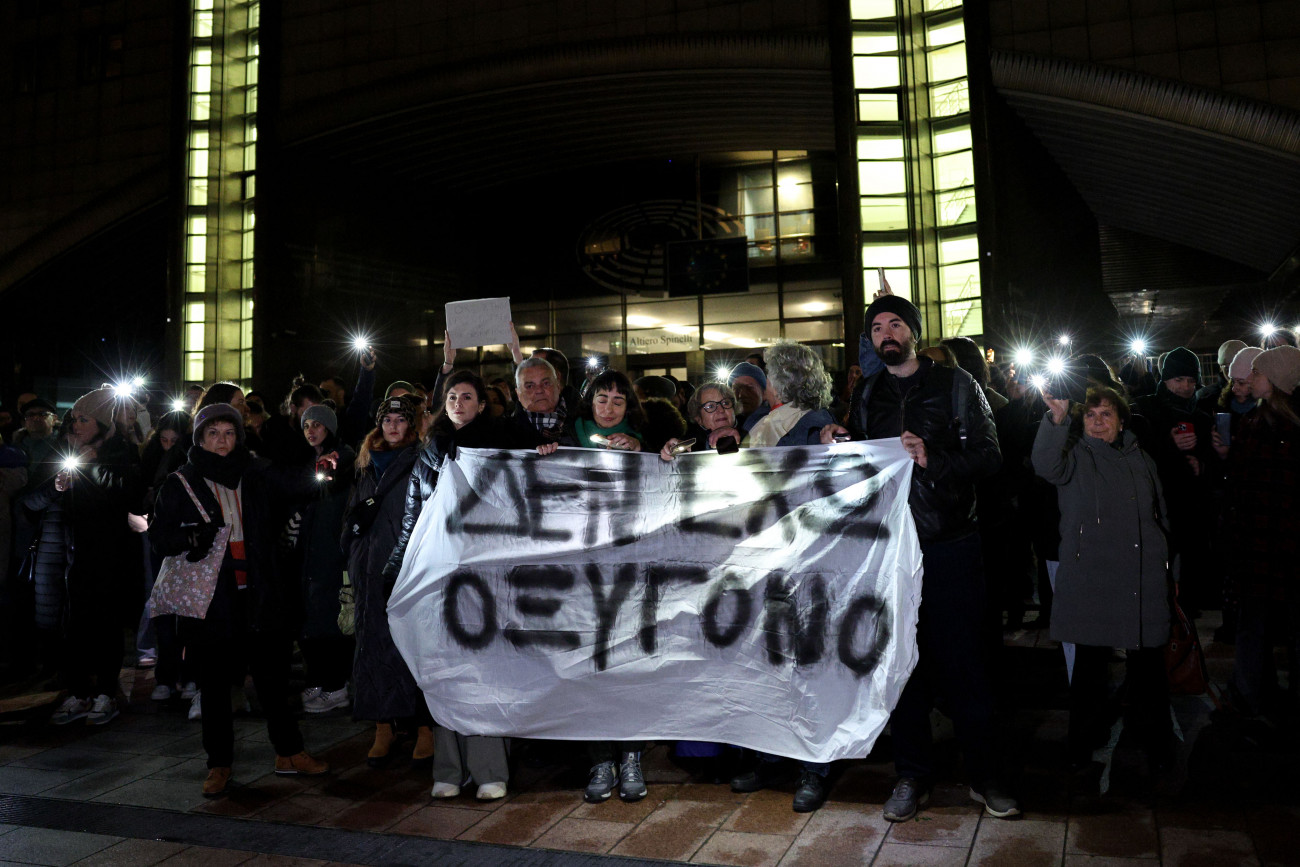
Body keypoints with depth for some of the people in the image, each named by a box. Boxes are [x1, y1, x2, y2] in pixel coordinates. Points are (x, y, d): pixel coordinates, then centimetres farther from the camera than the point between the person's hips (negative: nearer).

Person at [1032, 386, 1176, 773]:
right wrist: (1057, 418, -37)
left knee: (1147, 662, 8)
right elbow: (1046, 464, -23)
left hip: (1143, 580, 3)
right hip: (1089, 578, -3)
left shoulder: (1142, 461, 16)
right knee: (1090, 662, 2)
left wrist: (1171, 570, 21)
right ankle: (1084, 741, 18)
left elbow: (1162, 518, 24)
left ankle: (1155, 739, 26)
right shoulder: (1075, 456, 2)